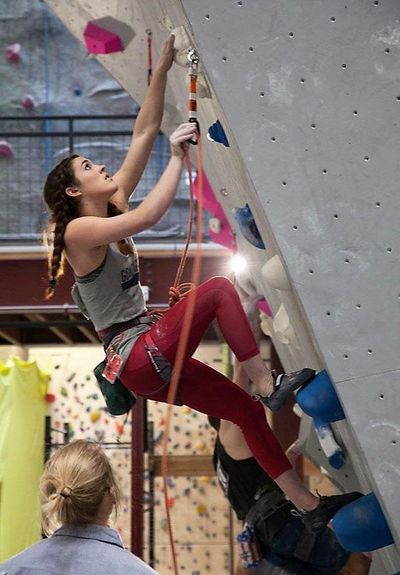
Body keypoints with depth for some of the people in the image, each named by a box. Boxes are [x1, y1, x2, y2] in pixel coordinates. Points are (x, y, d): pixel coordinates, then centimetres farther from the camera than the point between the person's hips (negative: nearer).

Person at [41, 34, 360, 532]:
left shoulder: (112, 209, 12)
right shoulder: (79, 231, -11)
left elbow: (143, 133, 9)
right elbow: (149, 215, -27)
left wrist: (163, 67, 4)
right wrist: (178, 157, -19)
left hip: (153, 363, 9)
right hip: (136, 357, -9)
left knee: (245, 411, 5)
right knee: (219, 289, -16)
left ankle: (308, 504, 9)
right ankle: (269, 385, -15)